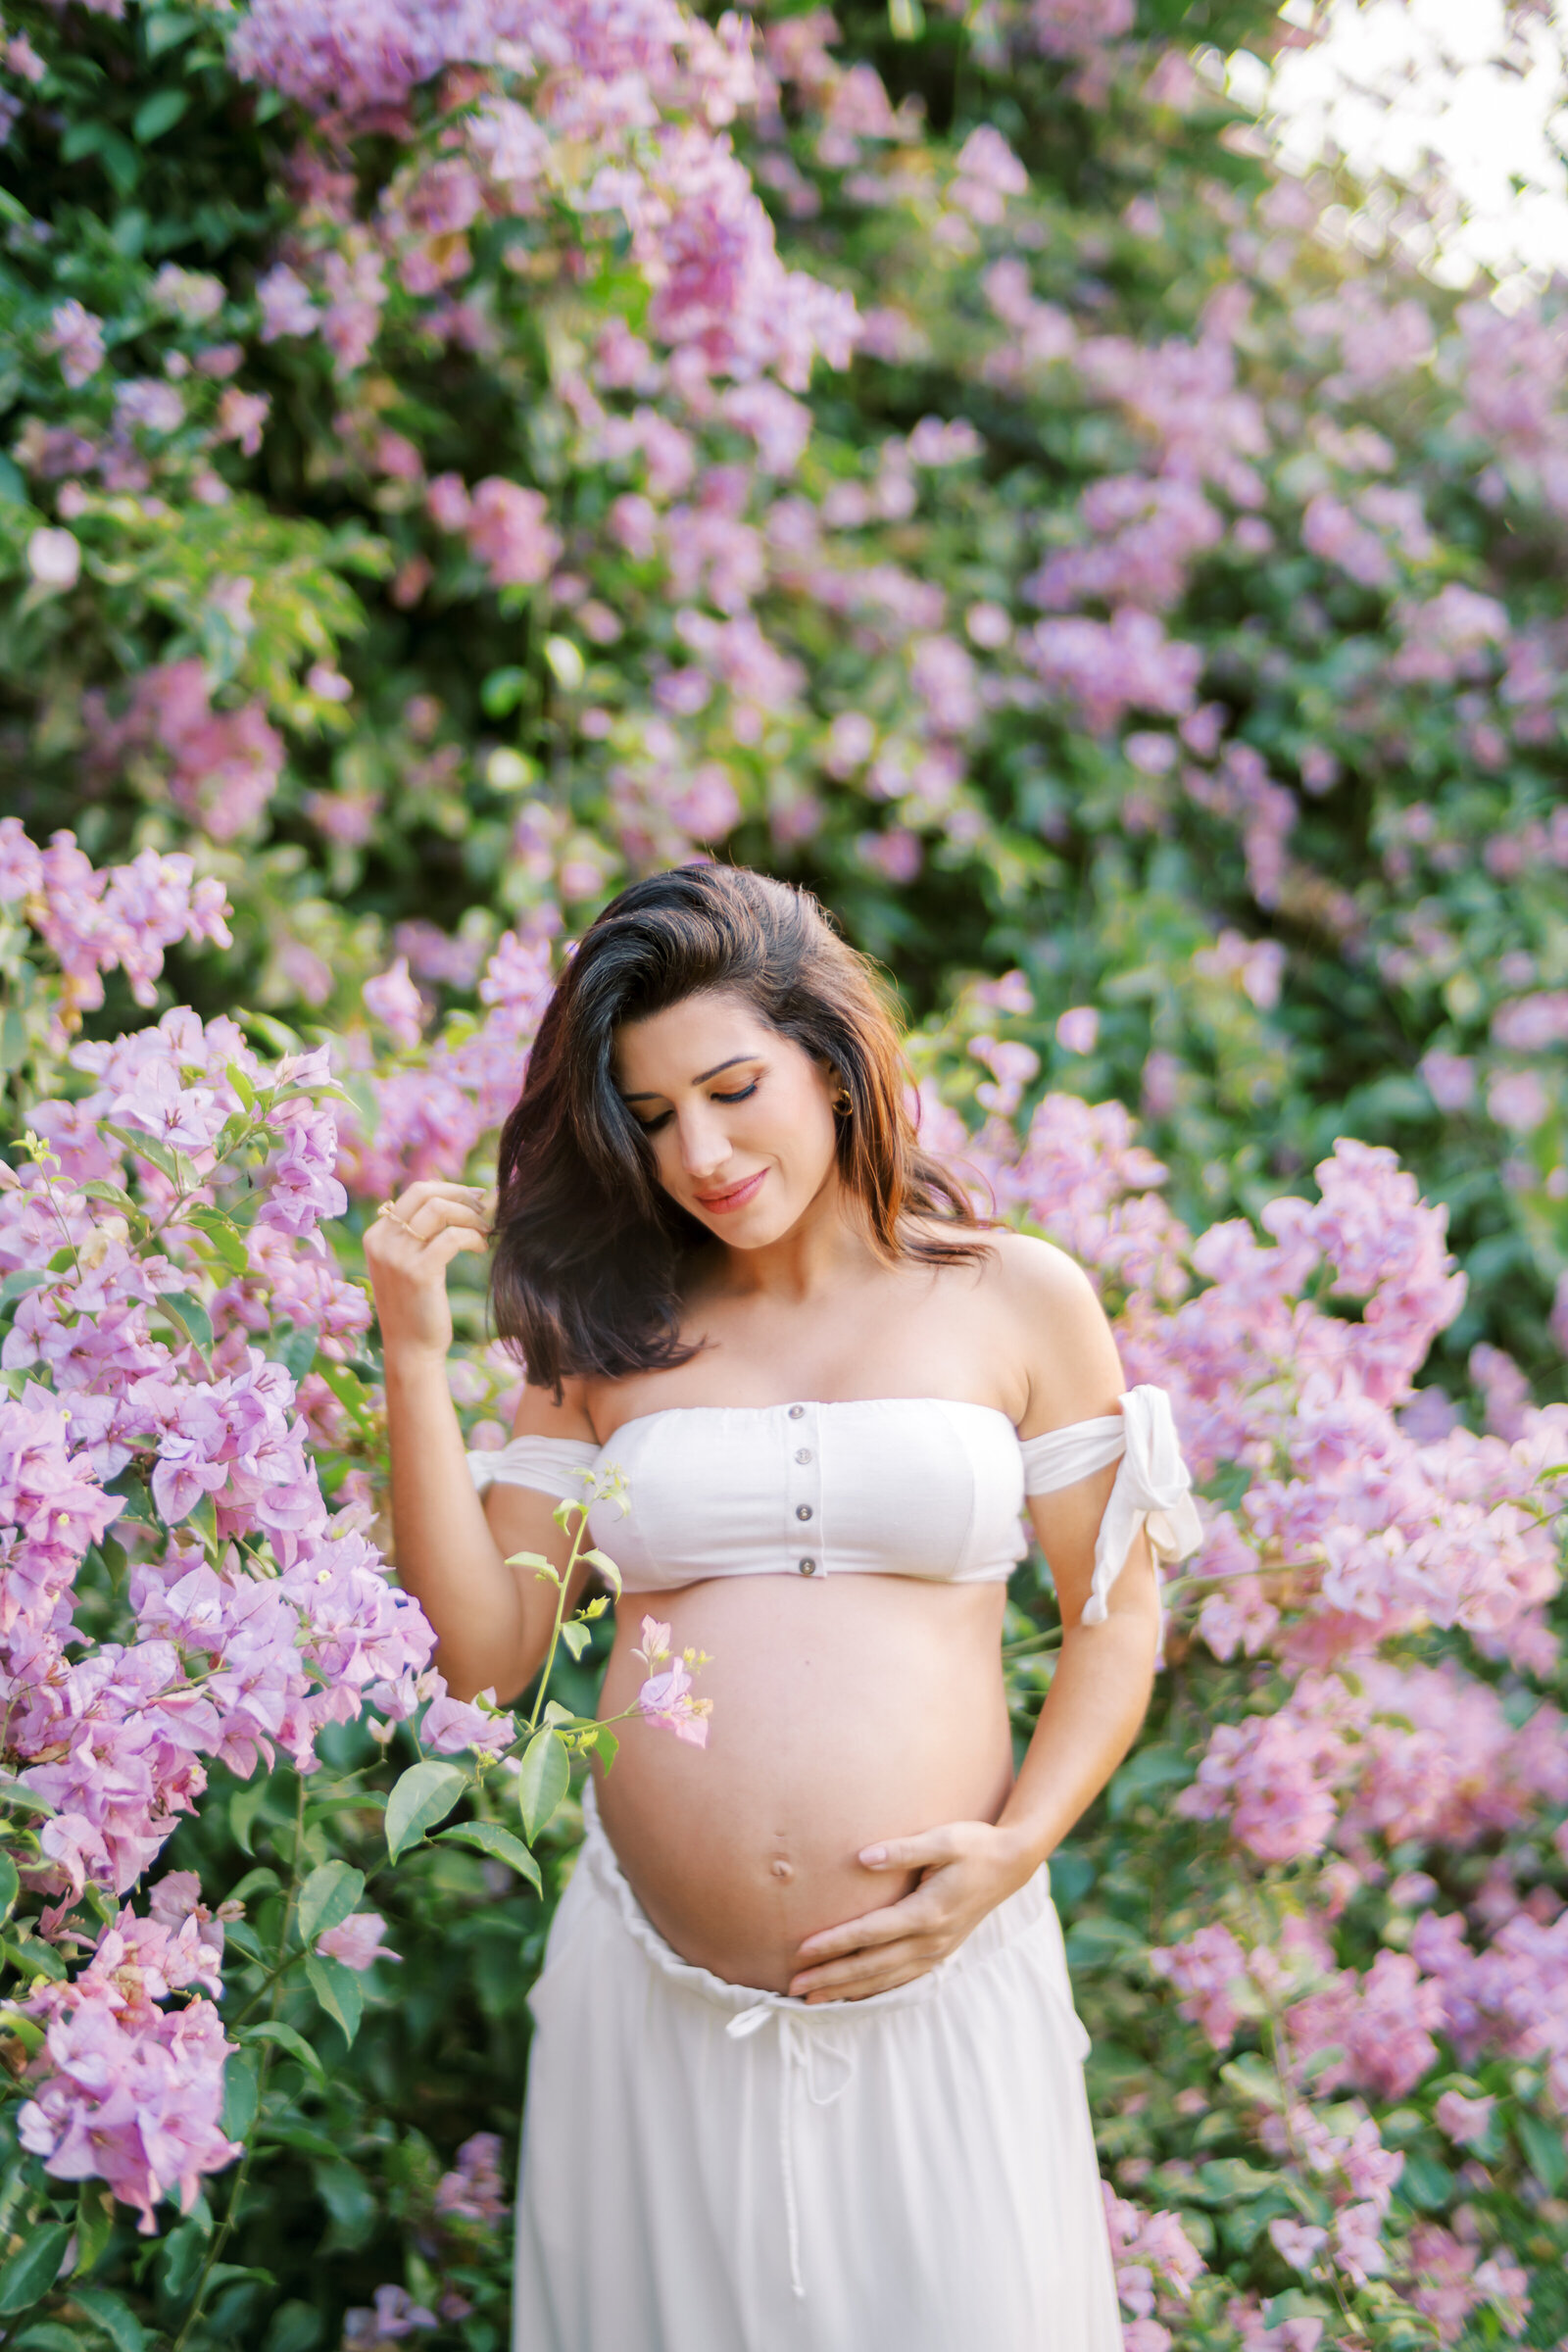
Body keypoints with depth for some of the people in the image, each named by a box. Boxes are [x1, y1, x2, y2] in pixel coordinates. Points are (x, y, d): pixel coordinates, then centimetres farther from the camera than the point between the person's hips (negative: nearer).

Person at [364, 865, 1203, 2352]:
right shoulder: (613, 1333, 7)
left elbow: (1116, 1612, 7)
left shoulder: (1016, 1304, 4)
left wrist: (1013, 1853, -7)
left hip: (937, 1981, -1)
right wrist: (415, 1353, -3)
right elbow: (481, 1653, 2)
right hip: (657, 2003, 1)